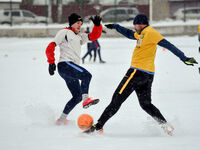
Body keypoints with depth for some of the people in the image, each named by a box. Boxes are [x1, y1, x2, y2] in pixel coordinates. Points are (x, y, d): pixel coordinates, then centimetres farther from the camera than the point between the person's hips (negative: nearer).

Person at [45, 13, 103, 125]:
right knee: (86, 75, -30)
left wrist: (97, 25, 4)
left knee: (77, 97, 7)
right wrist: (51, 62, -13)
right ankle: (86, 99, -42)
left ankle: (62, 119, 13)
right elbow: (51, 46, -2)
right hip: (65, 64, -9)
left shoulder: (80, 36, 28)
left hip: (72, 69, 9)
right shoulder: (65, 32, 5)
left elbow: (94, 36, 22)